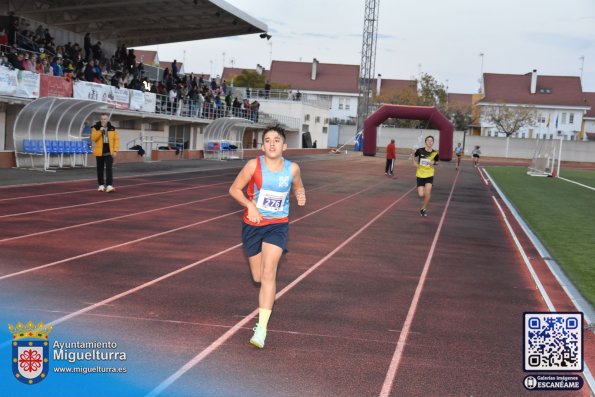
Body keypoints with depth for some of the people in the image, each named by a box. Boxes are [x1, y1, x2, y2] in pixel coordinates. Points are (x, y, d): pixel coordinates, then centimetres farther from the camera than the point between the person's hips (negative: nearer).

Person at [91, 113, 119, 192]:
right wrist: (100, 131, -21)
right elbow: (93, 138, -9)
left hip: (109, 152, -1)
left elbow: (116, 139, 2)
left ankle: (109, 185, -15)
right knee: (100, 169, 9)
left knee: (109, 168, -11)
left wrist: (115, 151, -6)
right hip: (99, 152, 1)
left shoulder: (112, 129, 3)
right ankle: (101, 185, 19)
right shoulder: (96, 128, 1)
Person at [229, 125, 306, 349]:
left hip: (277, 225, -1)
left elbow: (298, 188, 13)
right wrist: (250, 205, -20)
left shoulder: (292, 168, -6)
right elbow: (234, 189, -4)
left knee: (268, 273, -17)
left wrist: (301, 195, -10)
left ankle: (262, 328, -17)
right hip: (253, 225, 1)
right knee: (257, 277, 12)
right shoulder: (254, 165, -11)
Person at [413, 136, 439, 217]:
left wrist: (433, 163, -13)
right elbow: (414, 156, 11)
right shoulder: (420, 150, -11)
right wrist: (415, 163, -6)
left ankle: (423, 209, 10)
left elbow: (436, 162, 8)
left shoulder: (435, 153, -10)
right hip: (420, 175, 0)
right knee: (421, 195, -6)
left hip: (429, 175, 0)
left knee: (427, 193, -13)